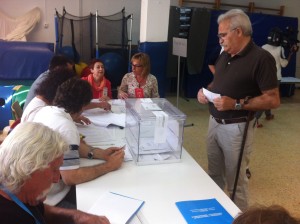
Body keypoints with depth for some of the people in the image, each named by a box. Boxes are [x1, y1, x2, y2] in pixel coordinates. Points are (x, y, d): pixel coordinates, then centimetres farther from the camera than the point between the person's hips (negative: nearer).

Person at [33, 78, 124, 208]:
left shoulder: (46, 111, -1)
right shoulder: (65, 126, -28)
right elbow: (71, 178, -29)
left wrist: (100, 153, -1)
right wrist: (109, 166, -18)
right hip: (50, 199, -8)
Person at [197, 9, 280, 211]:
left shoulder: (261, 58, -16)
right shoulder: (225, 55, 7)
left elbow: (273, 100, -18)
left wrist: (236, 104, -26)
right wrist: (205, 92, -1)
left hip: (236, 127, -7)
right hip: (214, 122, 7)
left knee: (235, 180, 7)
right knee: (214, 174, 19)